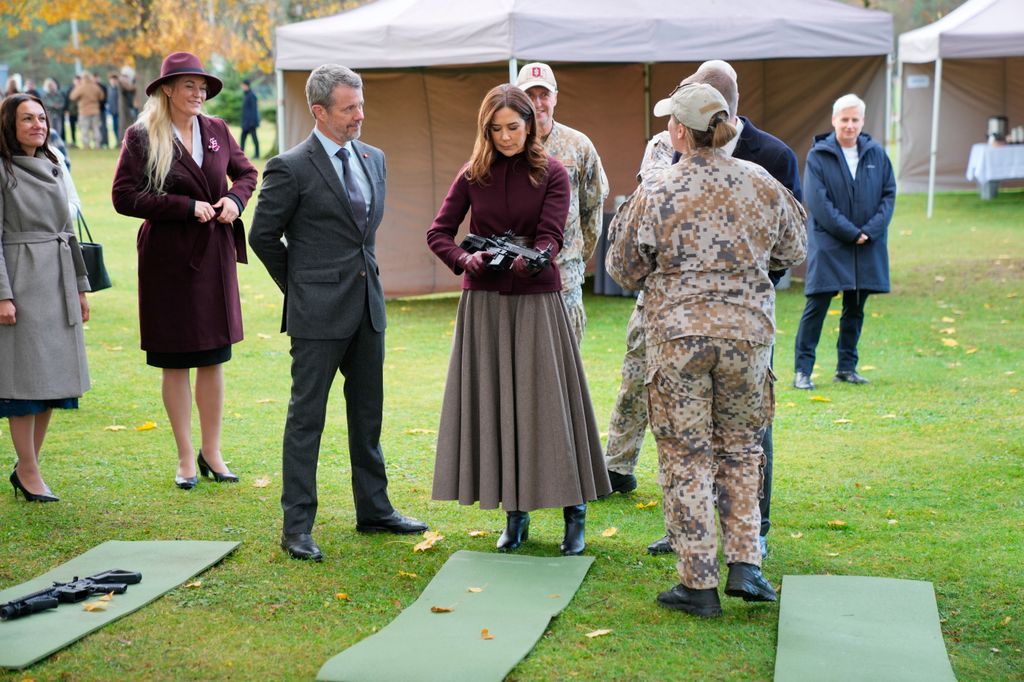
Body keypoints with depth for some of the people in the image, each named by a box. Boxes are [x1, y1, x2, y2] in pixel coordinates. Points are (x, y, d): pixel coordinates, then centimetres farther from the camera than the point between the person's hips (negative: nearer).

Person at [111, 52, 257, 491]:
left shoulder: (217, 131, 6)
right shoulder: (141, 138, -7)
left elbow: (246, 173, 19)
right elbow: (124, 196, -12)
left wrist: (235, 198, -4)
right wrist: (187, 207, -16)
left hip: (215, 254, 4)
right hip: (167, 257, -4)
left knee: (214, 357, 8)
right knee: (175, 362, 4)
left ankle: (211, 452, 19)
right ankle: (185, 458, 15)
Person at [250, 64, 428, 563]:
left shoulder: (374, 159, 9)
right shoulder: (291, 168, -11)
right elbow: (262, 235, -5)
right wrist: (301, 286, 1)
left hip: (368, 306, 7)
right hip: (319, 313, -7)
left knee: (368, 413, 15)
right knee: (306, 417, -1)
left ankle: (374, 510, 27)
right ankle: (297, 526, 5)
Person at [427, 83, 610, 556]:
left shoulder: (551, 174, 0)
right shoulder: (473, 176, 6)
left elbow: (551, 236, -11)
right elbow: (438, 232, 1)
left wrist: (531, 260, -33)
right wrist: (464, 260, -19)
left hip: (537, 300, -2)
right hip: (484, 301, 2)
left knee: (548, 402, -4)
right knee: (494, 404, 3)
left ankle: (574, 514, 5)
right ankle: (514, 514, 14)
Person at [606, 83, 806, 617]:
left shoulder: (655, 192, -7)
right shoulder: (761, 184, 1)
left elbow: (624, 269, 1)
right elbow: (792, 252, 14)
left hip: (676, 332, -2)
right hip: (747, 329, 3)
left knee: (685, 456, 5)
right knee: (740, 448, 18)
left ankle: (698, 584, 6)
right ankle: (744, 565, 10)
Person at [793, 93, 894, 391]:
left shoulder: (876, 154, 6)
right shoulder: (818, 156, -5)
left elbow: (889, 194, 5)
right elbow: (817, 201, -10)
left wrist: (870, 230, -9)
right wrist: (850, 232, -14)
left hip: (867, 247, 4)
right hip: (828, 245, -4)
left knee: (855, 309, 11)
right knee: (817, 305, -6)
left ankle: (846, 366, 21)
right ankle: (802, 370, -1)